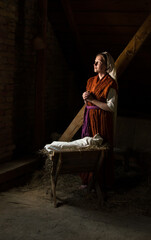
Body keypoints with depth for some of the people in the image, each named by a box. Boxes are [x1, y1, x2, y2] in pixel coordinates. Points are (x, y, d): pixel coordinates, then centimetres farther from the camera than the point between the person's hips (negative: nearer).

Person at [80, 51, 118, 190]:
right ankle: (88, 180, 19)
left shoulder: (110, 83, -10)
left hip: (102, 120, -7)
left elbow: (112, 107, -16)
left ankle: (103, 182, 8)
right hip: (90, 118, 7)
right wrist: (85, 97, -2)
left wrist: (92, 99, -16)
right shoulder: (91, 81, 13)